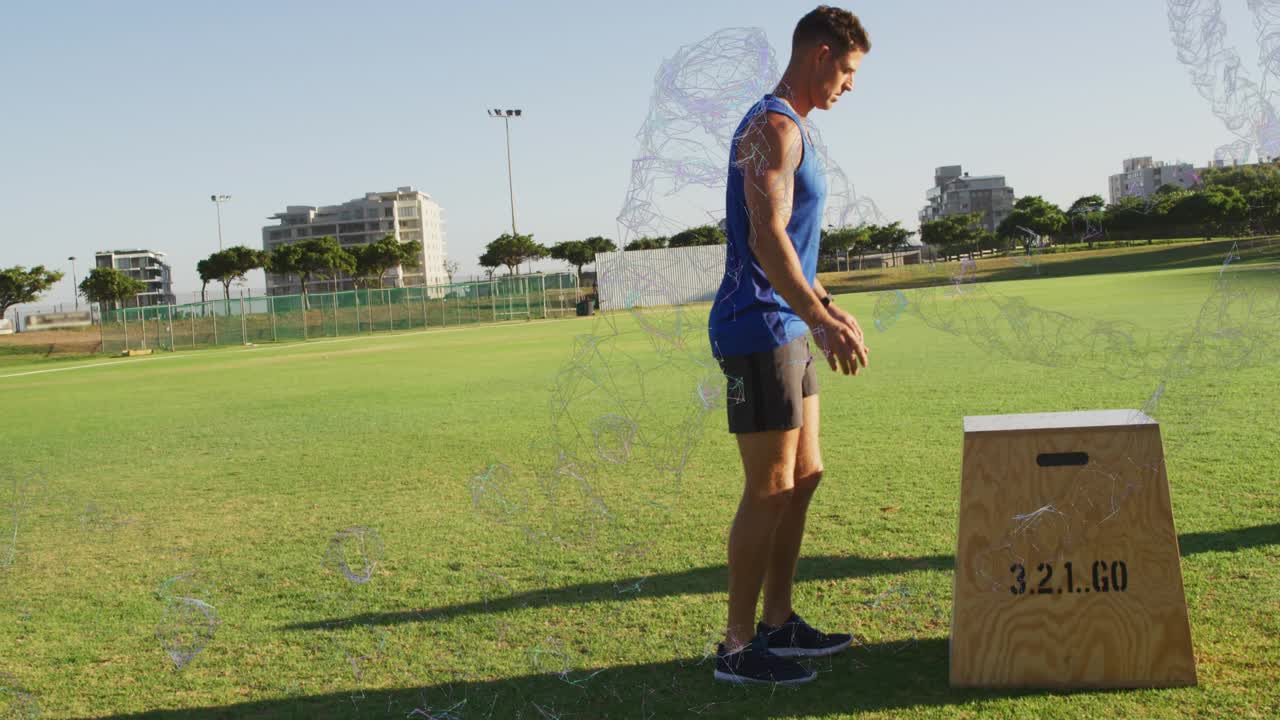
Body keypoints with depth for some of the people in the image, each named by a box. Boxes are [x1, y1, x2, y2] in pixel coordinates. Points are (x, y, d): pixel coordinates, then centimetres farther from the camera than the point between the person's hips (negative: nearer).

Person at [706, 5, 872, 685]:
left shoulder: (792, 130, 19)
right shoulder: (773, 127, -13)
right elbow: (767, 238, -25)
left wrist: (829, 309, 28)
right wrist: (821, 321, -29)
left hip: (787, 331, 11)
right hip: (759, 331, -11)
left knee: (803, 478, 14)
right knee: (770, 490, -6)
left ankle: (778, 623, 24)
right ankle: (737, 648, 4)